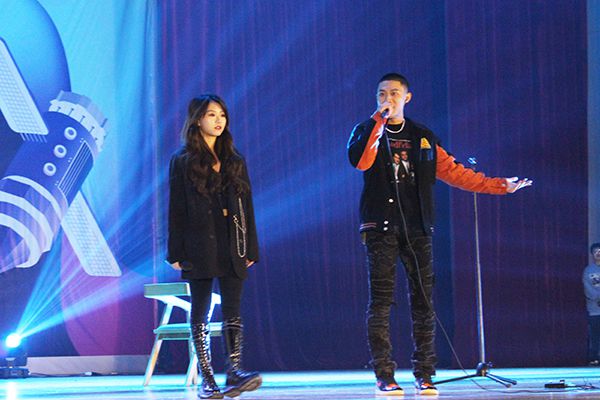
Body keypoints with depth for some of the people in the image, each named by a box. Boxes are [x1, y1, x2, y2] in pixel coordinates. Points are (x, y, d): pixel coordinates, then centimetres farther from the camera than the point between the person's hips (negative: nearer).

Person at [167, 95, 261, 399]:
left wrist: (250, 248, 8)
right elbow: (176, 208, -1)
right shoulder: (182, 161, 2)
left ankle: (234, 371, -10)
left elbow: (246, 205, 14)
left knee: (233, 311, -5)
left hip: (231, 248, 3)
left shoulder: (235, 162, 14)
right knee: (200, 313, 0)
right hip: (199, 247, -3)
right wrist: (177, 253, -6)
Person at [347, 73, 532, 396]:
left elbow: (453, 171, 15)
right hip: (381, 226, -3)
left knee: (423, 301, -1)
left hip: (416, 228, 3)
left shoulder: (423, 139, 16)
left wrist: (499, 186, 10)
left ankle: (424, 374, 4)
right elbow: (360, 162, -14)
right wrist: (378, 122, -15)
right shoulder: (368, 131, 7)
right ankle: (384, 376, -5)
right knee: (380, 300, -7)